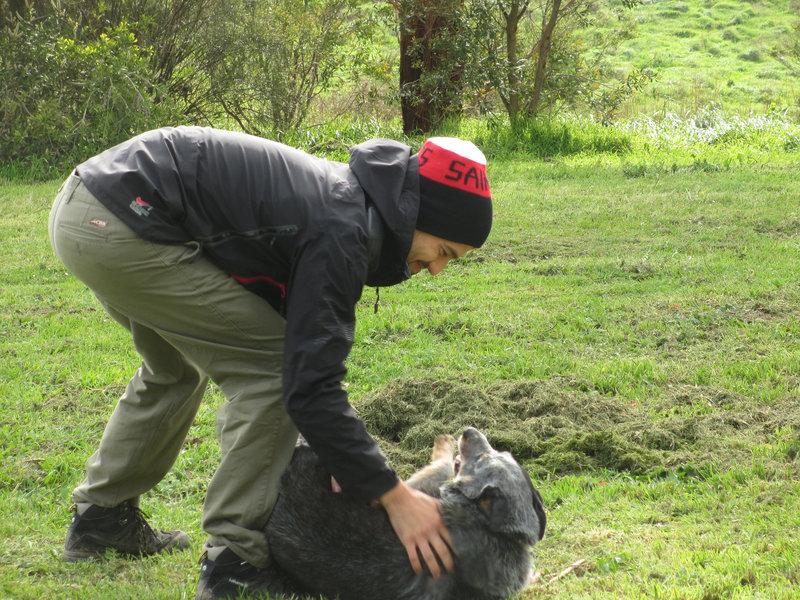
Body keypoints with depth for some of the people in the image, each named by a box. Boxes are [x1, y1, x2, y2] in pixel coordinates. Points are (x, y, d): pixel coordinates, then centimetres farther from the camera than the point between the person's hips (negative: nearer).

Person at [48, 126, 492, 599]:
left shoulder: (341, 194, 14)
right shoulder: (341, 231, -16)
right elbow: (309, 386, -20)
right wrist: (393, 495, -17)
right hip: (120, 230, -10)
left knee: (175, 364, 30)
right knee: (267, 366, -6)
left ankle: (101, 516, 39)